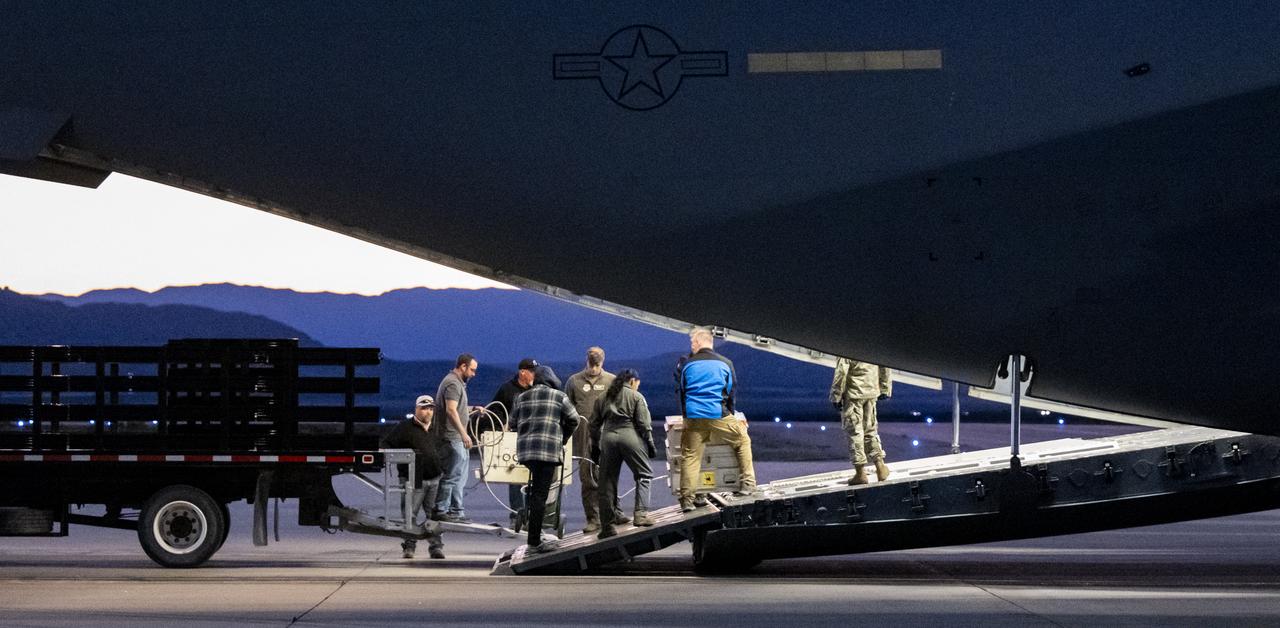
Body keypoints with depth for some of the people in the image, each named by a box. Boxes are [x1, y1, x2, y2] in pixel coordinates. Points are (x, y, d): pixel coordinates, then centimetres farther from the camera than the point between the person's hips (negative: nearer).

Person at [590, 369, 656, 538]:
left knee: (607, 481, 7)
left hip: (607, 437, 4)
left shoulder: (603, 398, 17)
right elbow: (644, 424, -2)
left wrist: (595, 446, 21)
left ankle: (607, 525, 6)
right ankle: (641, 513, -9)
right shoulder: (636, 397, 4)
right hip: (629, 435, -4)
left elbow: (594, 424, 16)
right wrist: (650, 444, 4)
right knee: (644, 474, 8)